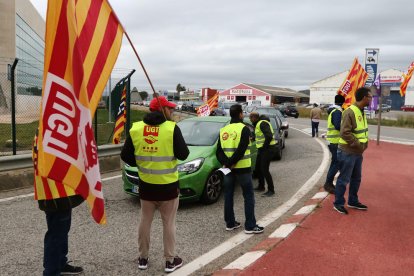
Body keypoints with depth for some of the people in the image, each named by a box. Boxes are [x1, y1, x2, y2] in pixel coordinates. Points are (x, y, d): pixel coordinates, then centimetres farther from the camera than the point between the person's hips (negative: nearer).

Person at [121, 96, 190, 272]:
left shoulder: (135, 129, -3)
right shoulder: (172, 128, -14)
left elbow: (125, 156, -1)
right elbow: (183, 154, -13)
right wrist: (178, 146, 7)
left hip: (146, 185, 3)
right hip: (168, 185, -3)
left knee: (145, 221, 17)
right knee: (169, 224, 10)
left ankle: (143, 259, 27)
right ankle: (170, 261, 19)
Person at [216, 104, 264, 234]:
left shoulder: (223, 130, 8)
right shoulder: (244, 129, -10)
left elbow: (219, 151, 0)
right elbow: (241, 150, -20)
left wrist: (225, 162, -9)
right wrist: (230, 163, -15)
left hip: (228, 169, 6)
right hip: (242, 168, -6)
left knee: (228, 195, 13)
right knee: (248, 196, 4)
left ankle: (230, 223, 20)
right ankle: (250, 226, 5)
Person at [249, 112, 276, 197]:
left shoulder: (262, 123, -18)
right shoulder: (258, 123, 14)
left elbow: (269, 136, -28)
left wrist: (264, 147, -19)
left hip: (268, 149, -11)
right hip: (262, 149, 11)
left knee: (264, 170, -10)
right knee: (258, 168, 16)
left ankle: (271, 190, -1)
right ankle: (261, 186, 30)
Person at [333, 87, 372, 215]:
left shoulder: (361, 112, 10)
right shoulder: (350, 112, -20)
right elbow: (345, 133, -25)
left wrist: (365, 144, 8)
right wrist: (359, 145, -20)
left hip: (358, 152, 9)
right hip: (347, 152, -9)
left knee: (356, 179, 18)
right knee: (344, 179, 1)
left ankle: (353, 201, 32)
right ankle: (338, 203, 14)